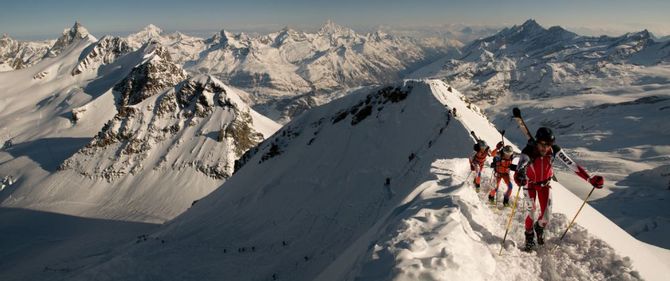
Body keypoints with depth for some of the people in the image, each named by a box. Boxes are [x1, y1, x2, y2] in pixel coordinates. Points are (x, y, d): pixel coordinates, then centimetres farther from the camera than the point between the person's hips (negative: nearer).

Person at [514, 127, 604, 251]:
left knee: (547, 215, -2)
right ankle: (529, 235, 15)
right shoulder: (528, 152, -36)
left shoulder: (554, 150, -28)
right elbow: (520, 167, -54)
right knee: (531, 209, -13)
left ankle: (539, 227, 33)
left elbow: (572, 165, -28)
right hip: (529, 183, -2)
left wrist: (590, 179, -36)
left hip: (545, 183, 2)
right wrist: (519, 176, -78)